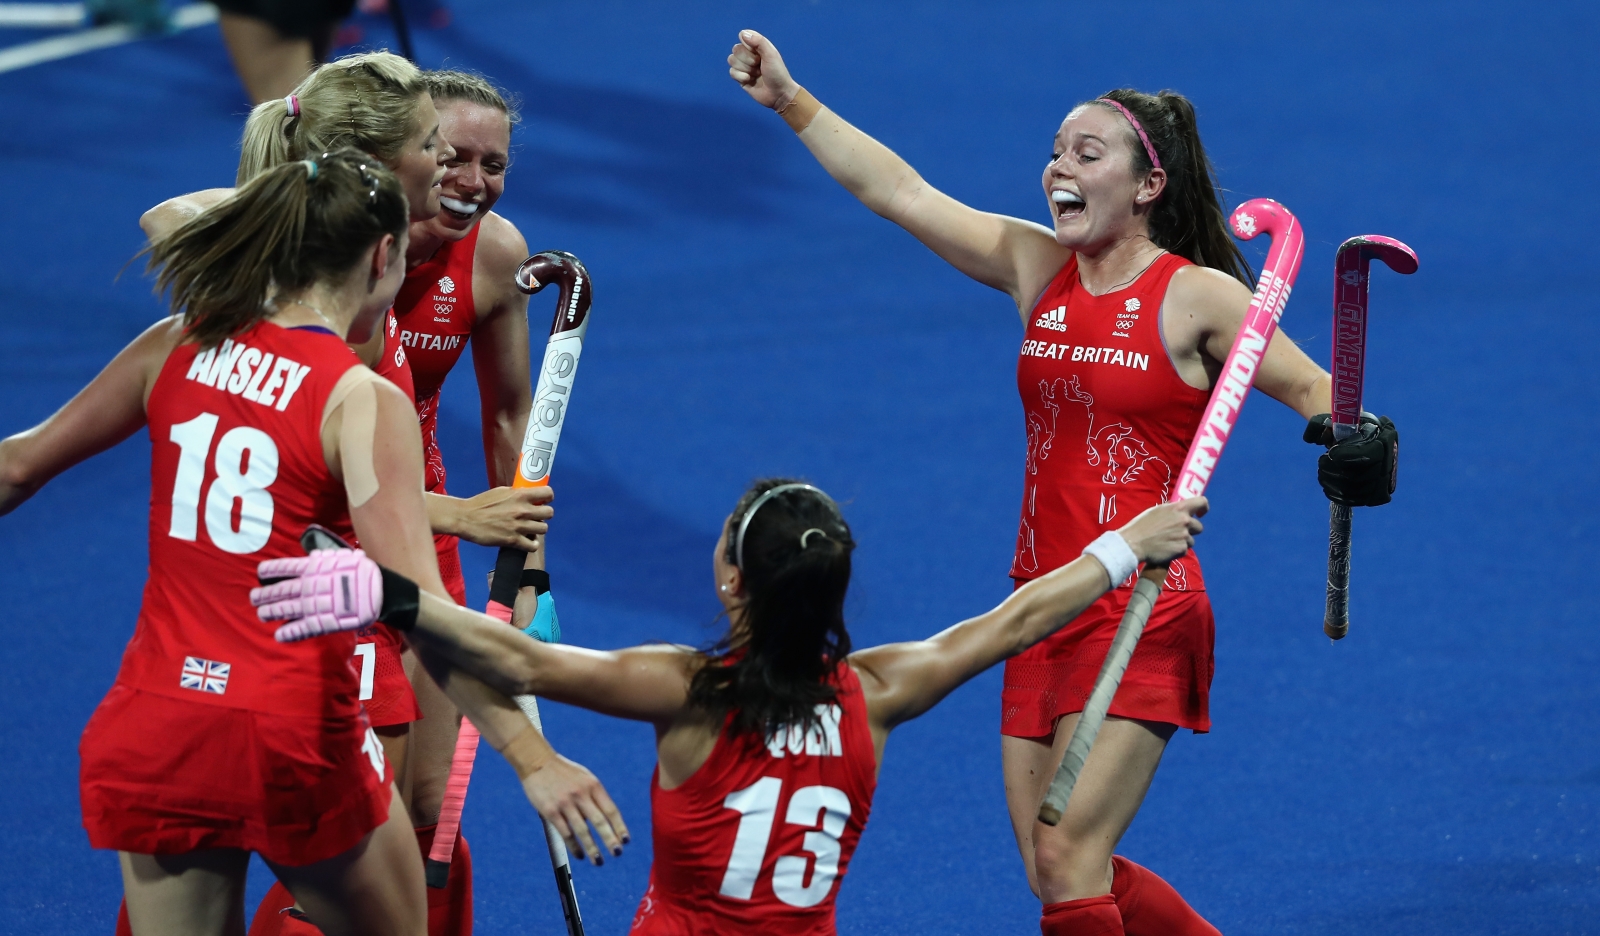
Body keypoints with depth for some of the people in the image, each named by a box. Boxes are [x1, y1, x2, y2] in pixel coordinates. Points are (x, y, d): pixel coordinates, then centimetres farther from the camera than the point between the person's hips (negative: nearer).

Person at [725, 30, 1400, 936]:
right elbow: (900, 192, 11)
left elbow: (1315, 390, -5)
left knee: (1069, 856, -14)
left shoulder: (1195, 297, -7)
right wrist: (791, 100, 9)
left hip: (1140, 616, -6)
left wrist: (1355, 446, -27)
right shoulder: (1037, 266, 8)